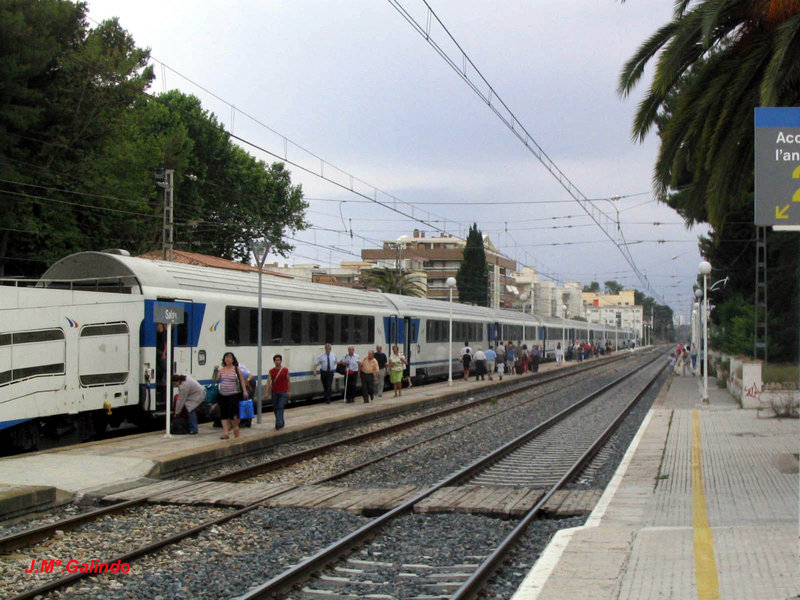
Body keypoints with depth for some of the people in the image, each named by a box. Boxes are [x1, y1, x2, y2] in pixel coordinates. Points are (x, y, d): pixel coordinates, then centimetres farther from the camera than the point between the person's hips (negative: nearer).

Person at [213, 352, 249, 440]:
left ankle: (236, 427, 18)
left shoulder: (236, 370, -1)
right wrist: (215, 371, -11)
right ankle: (225, 433, 7)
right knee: (224, 415, 3)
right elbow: (215, 379, 3)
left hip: (233, 395, -4)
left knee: (232, 413, -11)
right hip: (222, 395, 4)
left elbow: (242, 381, 1)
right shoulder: (221, 370, 7)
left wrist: (244, 391, -6)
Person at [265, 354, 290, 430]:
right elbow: (269, 381, -2)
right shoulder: (271, 371, 3)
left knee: (280, 407, -14)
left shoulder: (285, 370, -1)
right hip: (274, 392, 3)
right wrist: (267, 392, -12)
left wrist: (289, 392, 2)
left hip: (283, 392, -3)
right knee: (275, 408, 9)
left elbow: (288, 381, 3)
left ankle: (279, 423, -20)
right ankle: (281, 422, 25)